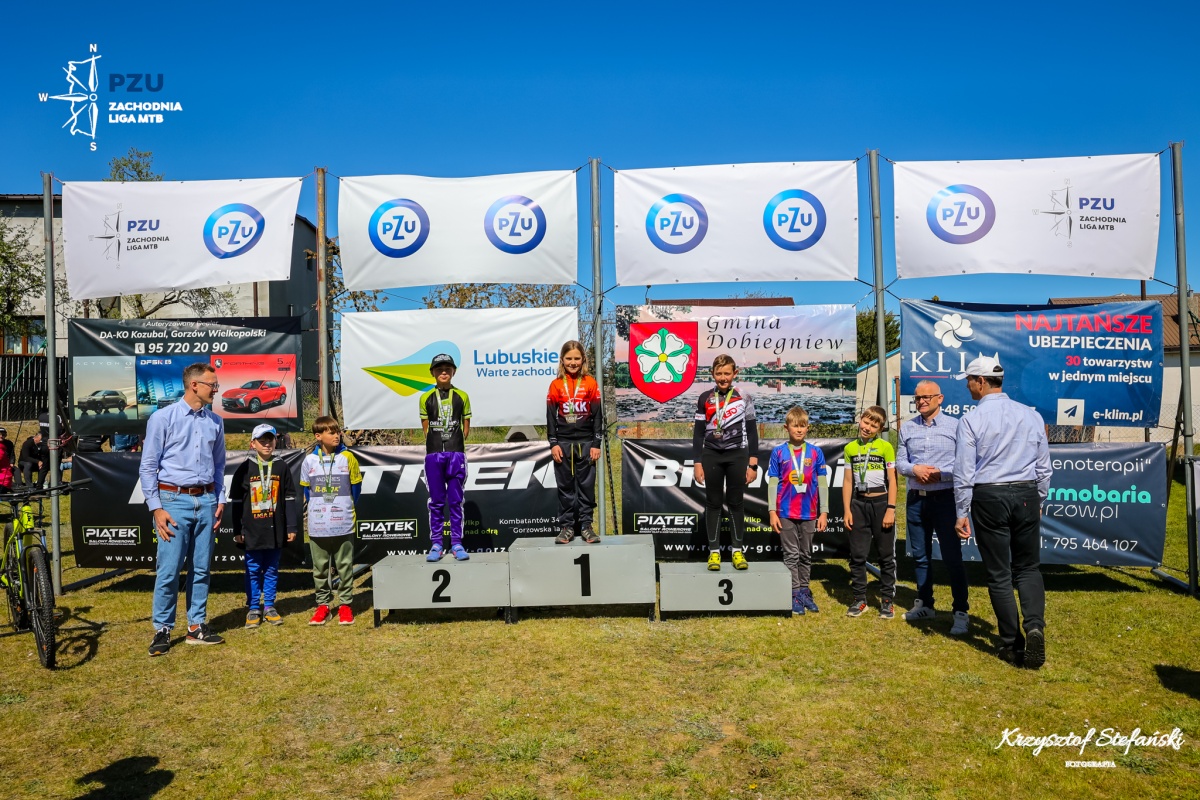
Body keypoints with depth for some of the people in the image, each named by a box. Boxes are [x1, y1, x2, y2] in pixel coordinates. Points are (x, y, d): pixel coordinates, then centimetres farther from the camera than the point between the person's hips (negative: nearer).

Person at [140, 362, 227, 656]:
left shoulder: (215, 422, 9)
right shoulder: (163, 419, -3)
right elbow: (148, 467, -3)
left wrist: (220, 501, 9)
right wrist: (156, 508, -8)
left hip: (206, 501, 4)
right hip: (174, 501, -4)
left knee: (201, 569, 9)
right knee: (168, 570, -2)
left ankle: (197, 626, 20)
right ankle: (162, 631, 12)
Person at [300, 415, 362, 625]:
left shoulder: (347, 458, -3)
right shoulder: (309, 461, 0)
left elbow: (356, 487, 7)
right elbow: (306, 490, 14)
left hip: (344, 525, -1)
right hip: (317, 527, 1)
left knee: (345, 566, 6)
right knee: (320, 567, 11)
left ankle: (345, 604, 17)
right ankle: (322, 604, 23)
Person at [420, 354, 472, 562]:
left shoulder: (462, 396, 5)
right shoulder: (426, 398, 7)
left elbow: (466, 427, 8)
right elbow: (425, 428, 10)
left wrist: (454, 444, 0)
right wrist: (438, 443, 1)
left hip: (456, 454, -1)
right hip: (433, 454, 1)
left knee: (455, 501, 3)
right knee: (436, 501, 5)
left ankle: (456, 543, 9)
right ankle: (436, 544, 11)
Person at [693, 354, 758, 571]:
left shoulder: (744, 397, 1)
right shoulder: (705, 398, 3)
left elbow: (751, 432, 3)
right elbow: (698, 433, 5)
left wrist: (753, 464, -1)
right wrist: (697, 462, -1)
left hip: (737, 456, 0)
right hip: (711, 456, 1)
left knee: (736, 503, 6)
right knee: (713, 503, 4)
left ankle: (738, 550, 14)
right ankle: (714, 551, 9)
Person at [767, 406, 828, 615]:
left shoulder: (815, 452, 2)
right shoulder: (779, 452, -1)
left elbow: (822, 483, 4)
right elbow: (772, 483, -1)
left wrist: (824, 512, 0)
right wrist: (772, 512, -5)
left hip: (809, 513, 2)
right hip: (786, 513, -2)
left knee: (806, 555, 12)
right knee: (791, 555, 3)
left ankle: (804, 591, 23)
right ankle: (794, 594, 9)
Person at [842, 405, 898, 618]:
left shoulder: (885, 447, -2)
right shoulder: (850, 448, 6)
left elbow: (892, 480, -2)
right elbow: (848, 481, 8)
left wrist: (890, 510, -9)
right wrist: (847, 510, 3)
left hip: (881, 502, -2)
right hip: (859, 503, 3)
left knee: (886, 555, 5)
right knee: (857, 555, 5)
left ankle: (888, 600, 16)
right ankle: (859, 599, 16)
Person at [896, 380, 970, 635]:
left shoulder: (954, 426, -5)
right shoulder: (907, 428, 8)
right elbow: (899, 462, 9)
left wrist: (940, 474, -17)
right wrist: (914, 469, -11)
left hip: (944, 498, -5)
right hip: (916, 499, 5)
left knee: (952, 557, -3)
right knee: (920, 555, 14)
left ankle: (961, 612, 6)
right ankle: (924, 605, 27)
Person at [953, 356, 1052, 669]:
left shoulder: (971, 420, -9)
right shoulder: (1031, 415, 3)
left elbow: (964, 471, -9)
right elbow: (1044, 466, 9)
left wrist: (962, 512, -1)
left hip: (988, 498, -3)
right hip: (1026, 495, 3)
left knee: (999, 574, 7)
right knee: (1028, 568, 16)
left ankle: (1012, 645, 13)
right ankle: (1035, 625, -7)